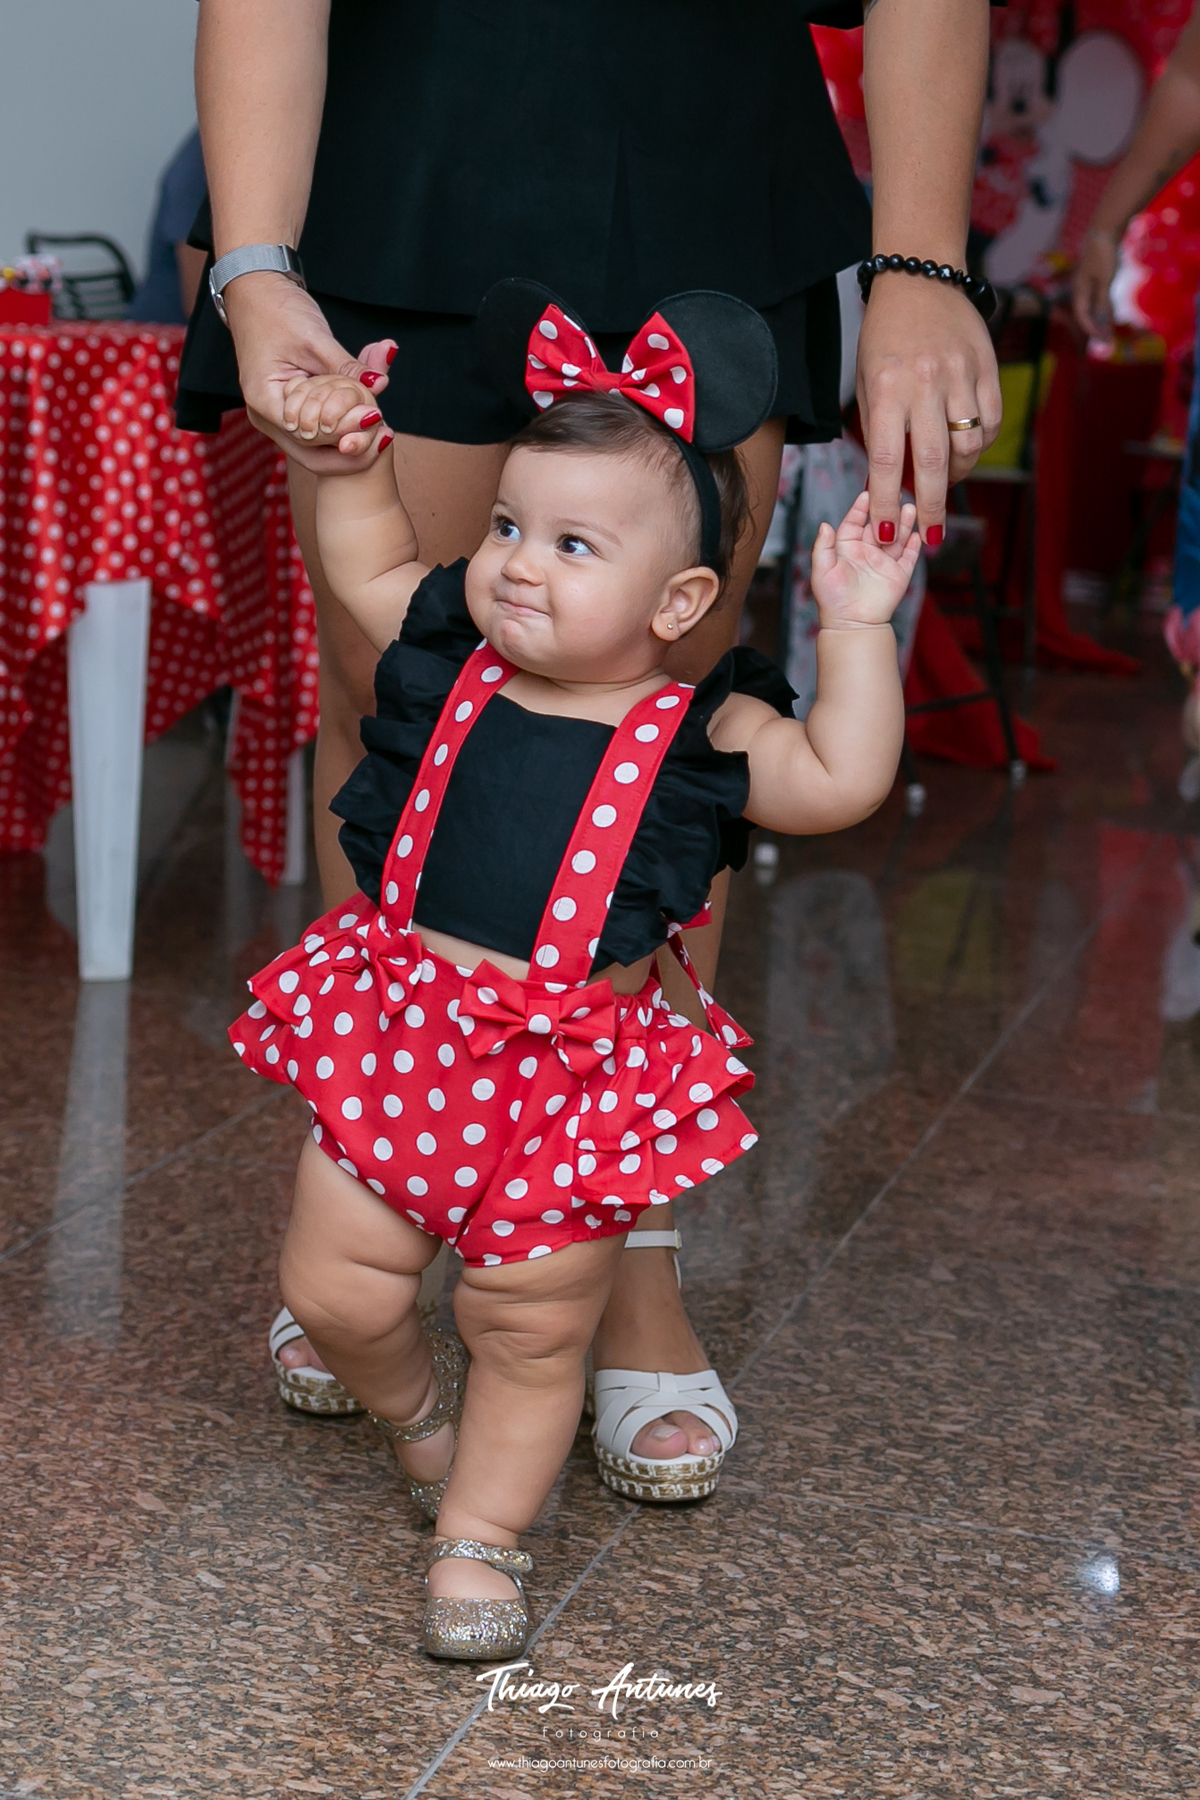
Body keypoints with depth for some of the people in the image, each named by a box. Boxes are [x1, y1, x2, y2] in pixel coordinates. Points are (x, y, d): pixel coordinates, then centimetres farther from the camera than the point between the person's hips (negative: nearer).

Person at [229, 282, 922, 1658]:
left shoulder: (699, 736, -8)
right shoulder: (448, 665, 2)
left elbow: (840, 780, -18)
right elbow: (369, 566, 19)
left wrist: (857, 627, -20)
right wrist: (353, 457, 8)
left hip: (577, 1071, -3)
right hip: (396, 1036, 3)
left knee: (532, 1333, 8)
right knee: (334, 1292, 9)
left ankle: (480, 1535, 30)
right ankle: (414, 1406, 42)